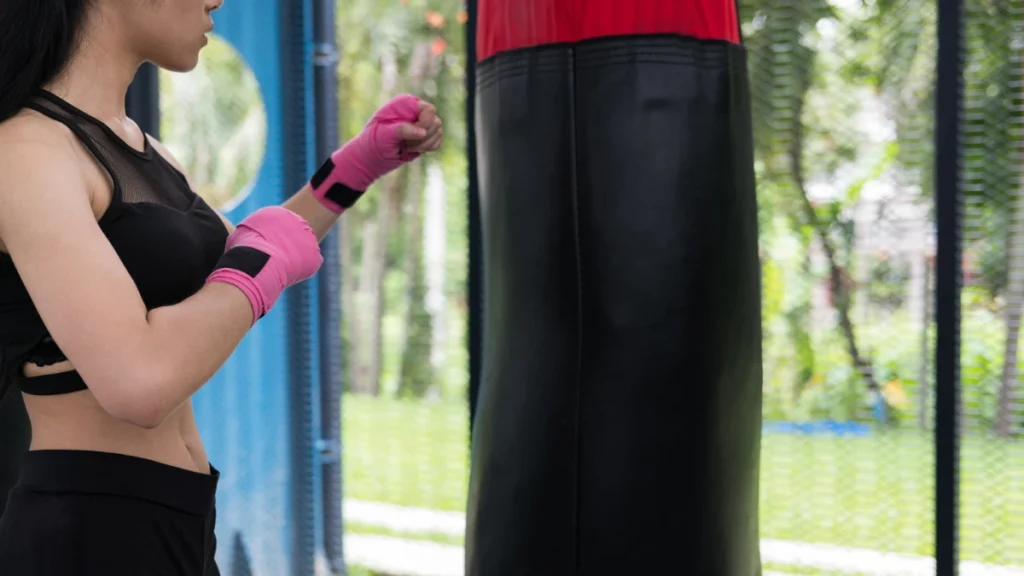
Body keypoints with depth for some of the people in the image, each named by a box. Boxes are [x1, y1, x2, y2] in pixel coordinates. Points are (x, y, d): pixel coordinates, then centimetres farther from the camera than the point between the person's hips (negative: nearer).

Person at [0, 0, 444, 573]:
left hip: (171, 528, 9)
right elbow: (141, 385, -29)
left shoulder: (134, 146, 11)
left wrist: (363, 162, 22)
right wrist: (266, 258, -13)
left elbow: (229, 283, 29)